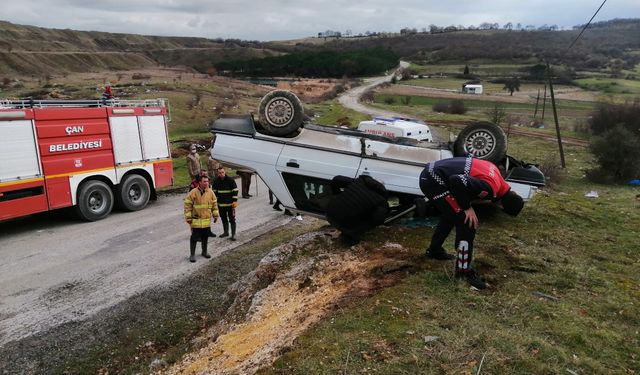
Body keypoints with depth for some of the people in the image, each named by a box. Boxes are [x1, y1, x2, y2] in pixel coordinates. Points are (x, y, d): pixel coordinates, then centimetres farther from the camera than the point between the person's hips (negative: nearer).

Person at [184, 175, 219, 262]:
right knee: (194, 237, 0)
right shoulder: (193, 193, -13)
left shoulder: (210, 192, 0)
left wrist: (215, 215, 9)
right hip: (196, 220, -4)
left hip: (207, 220, 4)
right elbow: (187, 205, -10)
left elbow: (214, 204, 9)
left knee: (205, 237, 15)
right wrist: (188, 218, -10)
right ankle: (192, 254, 11)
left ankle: (204, 251, 32)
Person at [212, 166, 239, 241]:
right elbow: (214, 192, 13)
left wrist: (234, 201, -12)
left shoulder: (230, 180, -9)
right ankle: (226, 232, 32)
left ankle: (233, 234, 2)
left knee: (232, 219, -1)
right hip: (221, 204, 5)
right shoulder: (216, 181, 3)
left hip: (230, 204, -5)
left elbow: (235, 191, -8)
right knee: (224, 219, 17)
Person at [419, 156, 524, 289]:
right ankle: (464, 270, 5)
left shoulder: (495, 172, 9)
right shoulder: (489, 188, -18)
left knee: (451, 214, 28)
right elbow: (457, 181, -29)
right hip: (433, 181, -10)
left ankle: (434, 250, 45)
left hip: (431, 174, 10)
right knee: (466, 222, -5)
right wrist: (467, 208, -15)